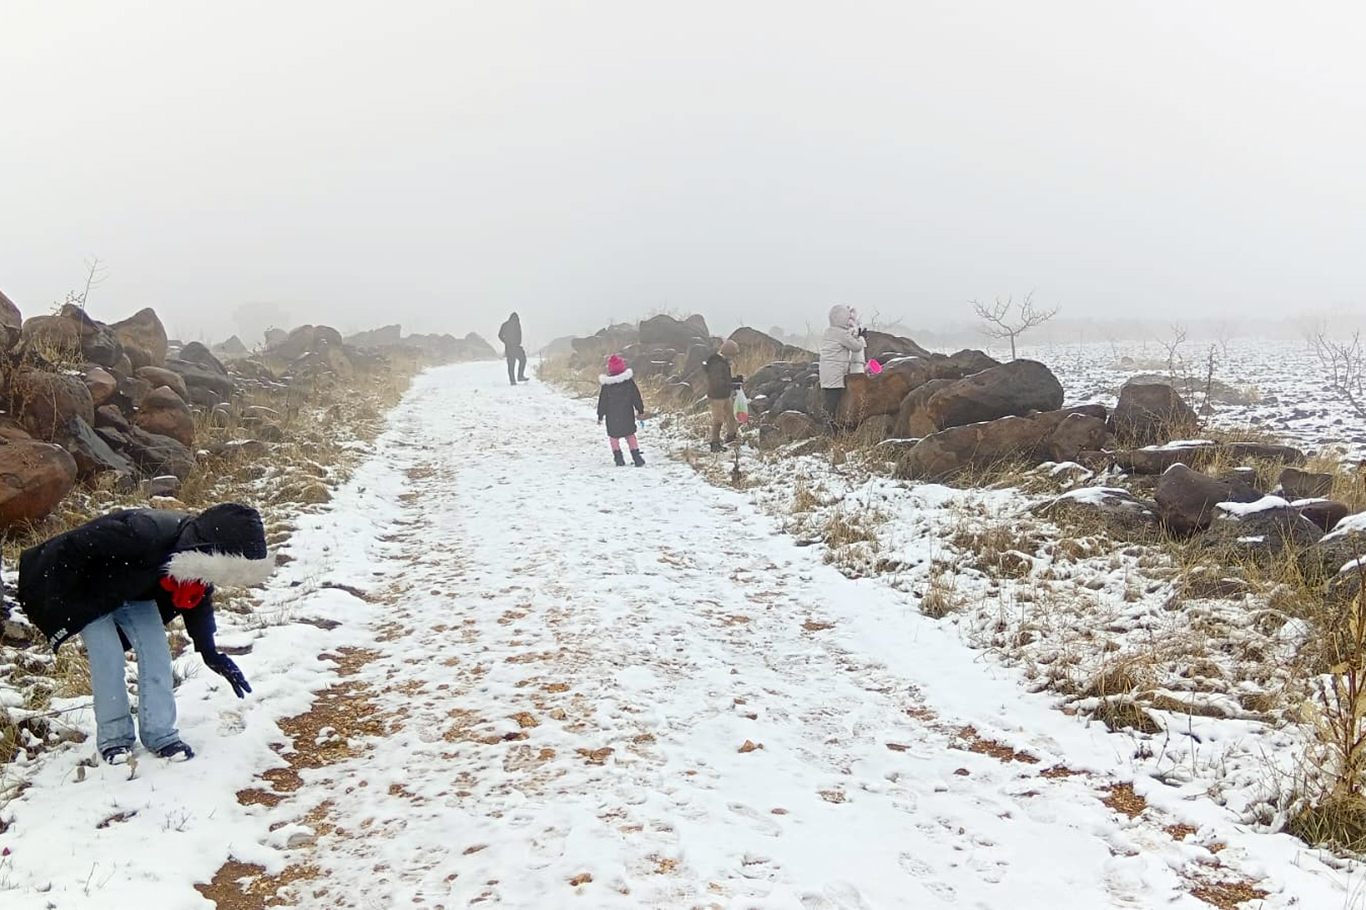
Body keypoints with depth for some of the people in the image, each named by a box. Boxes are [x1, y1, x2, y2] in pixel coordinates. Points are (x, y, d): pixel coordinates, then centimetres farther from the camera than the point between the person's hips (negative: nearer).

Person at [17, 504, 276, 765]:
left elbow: (197, 600, 3)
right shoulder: (145, 534, -44)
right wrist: (61, 601, -23)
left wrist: (209, 653, 3)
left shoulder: (199, 550, -18)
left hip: (134, 594, 6)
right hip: (88, 593, -6)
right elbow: (74, 546, -34)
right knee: (107, 658, -14)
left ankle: (160, 734, 1)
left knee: (156, 651, -6)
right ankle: (113, 738, 1)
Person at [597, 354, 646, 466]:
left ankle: (619, 459, 3)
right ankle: (637, 458, 5)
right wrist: (640, 409, 11)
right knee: (630, 435, 12)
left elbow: (603, 400, -3)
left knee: (614, 436, 11)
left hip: (612, 416, -2)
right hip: (627, 415, 2)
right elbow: (636, 396, 1)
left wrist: (600, 415, 5)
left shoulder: (606, 384, -9)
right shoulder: (629, 381, -6)